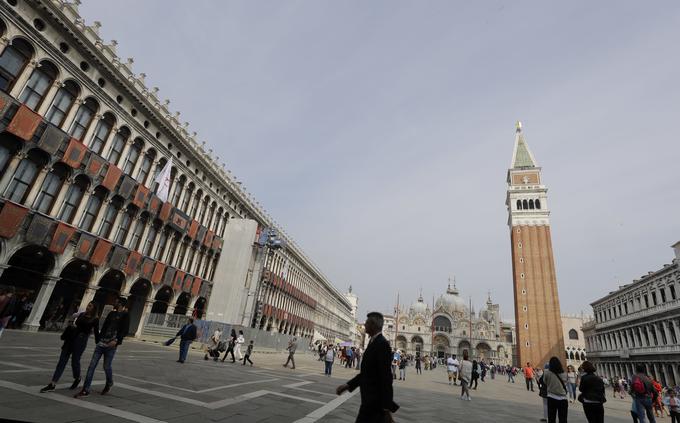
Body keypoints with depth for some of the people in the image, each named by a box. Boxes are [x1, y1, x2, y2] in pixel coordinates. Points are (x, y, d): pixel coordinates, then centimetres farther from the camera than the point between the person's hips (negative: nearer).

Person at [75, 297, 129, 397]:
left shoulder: (125, 315, -3)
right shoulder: (112, 313, 16)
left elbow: (125, 330, -11)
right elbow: (104, 326, 20)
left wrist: (116, 340, -22)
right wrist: (99, 338, 13)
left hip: (111, 345, -5)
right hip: (101, 343, 6)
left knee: (106, 367, 2)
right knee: (92, 365, -1)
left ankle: (109, 384, 30)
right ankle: (85, 390, 6)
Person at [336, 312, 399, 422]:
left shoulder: (382, 344, -19)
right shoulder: (373, 342, 11)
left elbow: (386, 377, -22)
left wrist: (386, 408, -21)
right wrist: (348, 385, 11)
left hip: (374, 401, -9)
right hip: (370, 398, 9)